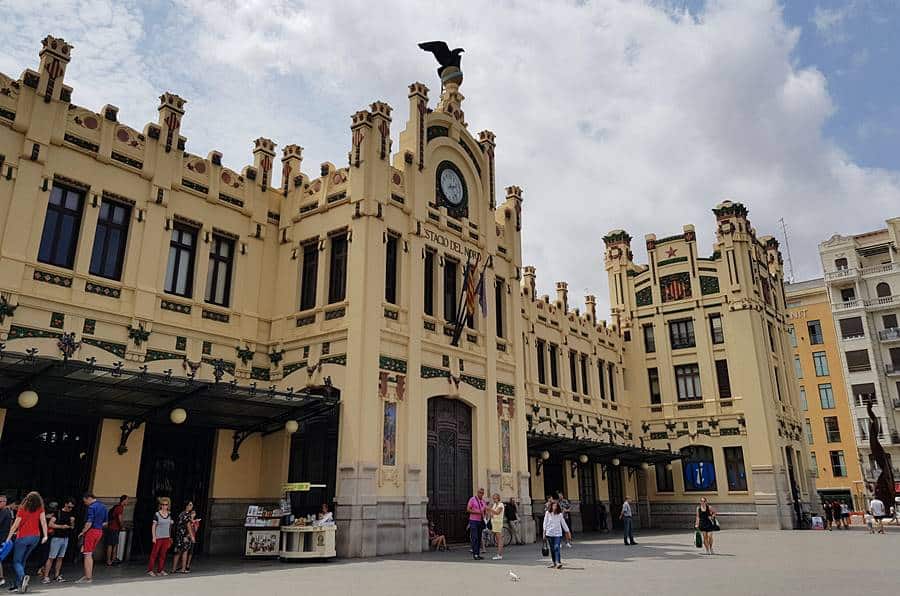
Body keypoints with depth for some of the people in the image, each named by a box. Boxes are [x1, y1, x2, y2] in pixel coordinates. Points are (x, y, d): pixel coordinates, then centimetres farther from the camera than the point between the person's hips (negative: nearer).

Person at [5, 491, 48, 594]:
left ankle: (23, 576, -27)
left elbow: (15, 525, -6)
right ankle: (17, 584, 18)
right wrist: (45, 535, -9)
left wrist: (8, 538, 3)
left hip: (23, 537, -4)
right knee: (22, 560, 18)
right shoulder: (40, 509, 1)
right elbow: (43, 521, -8)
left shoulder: (22, 509, -6)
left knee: (16, 562, 1)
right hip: (36, 537, 4)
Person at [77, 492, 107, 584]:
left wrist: (82, 532, -10)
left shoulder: (92, 507, -14)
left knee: (87, 555, -2)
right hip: (99, 531, 9)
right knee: (90, 555, 18)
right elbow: (105, 522, 16)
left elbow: (89, 522, -19)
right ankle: (89, 575, 21)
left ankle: (88, 578, -1)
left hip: (91, 531, -8)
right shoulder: (103, 507, 13)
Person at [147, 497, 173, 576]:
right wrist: (154, 537, -11)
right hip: (158, 537, -4)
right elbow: (153, 526, -6)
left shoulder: (169, 515, 6)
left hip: (166, 537, 4)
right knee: (154, 553, -2)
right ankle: (150, 570, 5)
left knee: (163, 554, 7)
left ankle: (160, 570, 14)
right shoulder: (157, 514, -8)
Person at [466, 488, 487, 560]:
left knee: (479, 538, 7)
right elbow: (468, 509, -11)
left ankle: (478, 554, 11)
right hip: (473, 521, -6)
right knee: (474, 538, -10)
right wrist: (477, 512, -20)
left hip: (480, 521, 6)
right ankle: (475, 554, -9)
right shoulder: (472, 499, -7)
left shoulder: (483, 501, 11)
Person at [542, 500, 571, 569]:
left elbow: (563, 523, 9)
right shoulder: (548, 513, 1)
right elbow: (545, 523, 4)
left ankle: (558, 562, -19)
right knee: (552, 548, 8)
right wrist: (544, 532, 0)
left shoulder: (560, 514, 2)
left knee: (557, 548, -14)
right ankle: (554, 562, 21)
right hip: (549, 533, 1)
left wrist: (568, 532, 10)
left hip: (558, 533, -1)